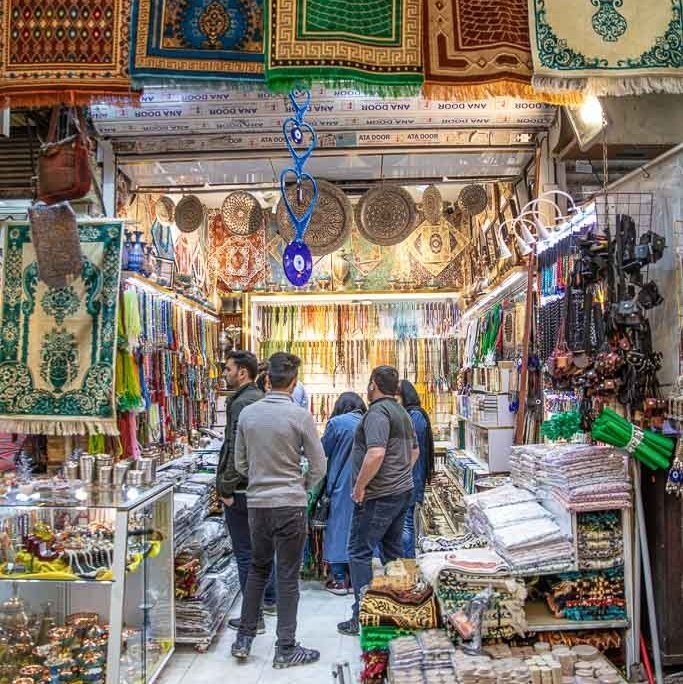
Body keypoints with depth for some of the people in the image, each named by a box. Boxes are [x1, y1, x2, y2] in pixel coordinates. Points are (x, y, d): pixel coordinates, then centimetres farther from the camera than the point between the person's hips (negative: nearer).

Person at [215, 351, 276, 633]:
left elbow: (237, 451, -24)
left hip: (242, 489, -9)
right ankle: (269, 598, 37)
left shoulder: (242, 403, -18)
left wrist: (227, 488, -17)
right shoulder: (260, 398, 11)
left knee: (245, 553, 0)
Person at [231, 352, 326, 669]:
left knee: (258, 568, 21)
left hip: (256, 503, 4)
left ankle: (244, 639, 26)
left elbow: (240, 463, 8)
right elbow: (319, 466, -7)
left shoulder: (247, 414, 0)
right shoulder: (300, 415, -13)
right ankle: (286, 649, 16)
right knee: (288, 576, 7)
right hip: (290, 504, -4)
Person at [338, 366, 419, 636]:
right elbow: (414, 450, 24)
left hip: (379, 496, -9)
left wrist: (359, 486, -20)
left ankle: (362, 616, 1)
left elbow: (376, 453, -28)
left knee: (359, 552, -2)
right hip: (403, 491, 10)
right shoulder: (402, 412, 14)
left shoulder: (377, 412, -17)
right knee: (393, 549, 17)